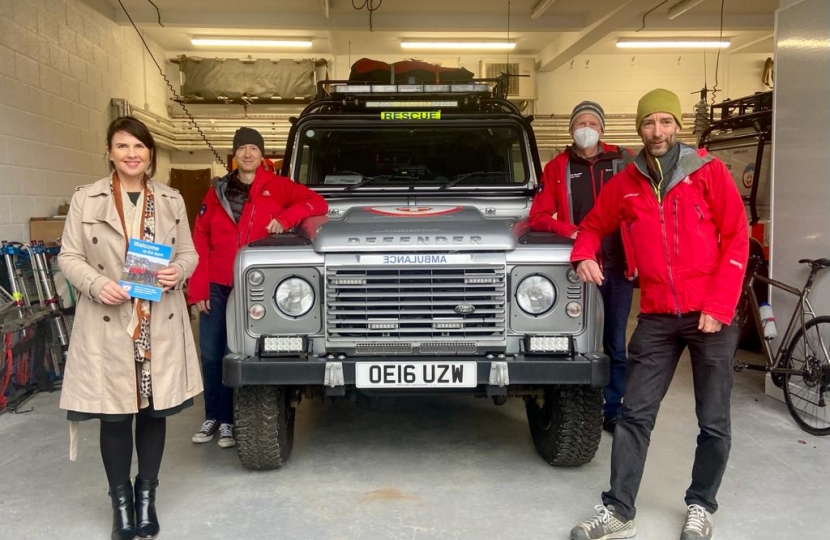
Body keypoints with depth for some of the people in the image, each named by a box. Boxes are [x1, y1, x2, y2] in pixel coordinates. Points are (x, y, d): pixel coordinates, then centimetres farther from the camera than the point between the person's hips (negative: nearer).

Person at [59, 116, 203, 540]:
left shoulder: (171, 200, 7)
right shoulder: (85, 199, 0)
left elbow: (189, 253, 10)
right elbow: (69, 257, 1)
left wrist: (178, 271, -12)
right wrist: (96, 284, -17)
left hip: (161, 324, 2)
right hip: (108, 323, -2)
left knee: (155, 410, 9)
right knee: (115, 414, 4)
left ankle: (147, 494, 27)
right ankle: (121, 499, 23)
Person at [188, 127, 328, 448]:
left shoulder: (277, 187, 2)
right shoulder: (217, 191, 7)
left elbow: (317, 203, -5)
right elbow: (200, 239, 4)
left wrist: (284, 218, -21)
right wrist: (198, 288, -2)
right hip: (215, 285, 3)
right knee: (209, 353, 7)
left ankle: (228, 421, 17)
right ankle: (211, 417, 23)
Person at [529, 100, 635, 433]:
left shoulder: (622, 162, 7)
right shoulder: (557, 167, 6)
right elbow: (538, 216, 0)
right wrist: (571, 231, -16)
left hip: (619, 265, 1)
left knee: (616, 344, 8)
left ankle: (613, 411, 19)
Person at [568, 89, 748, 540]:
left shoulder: (708, 171, -2)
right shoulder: (625, 183, 6)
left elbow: (736, 239, -4)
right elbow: (593, 224, 20)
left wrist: (718, 307, -11)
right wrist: (583, 255, -3)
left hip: (711, 314, -2)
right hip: (656, 317, 2)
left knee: (713, 422, 7)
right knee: (635, 415, 2)